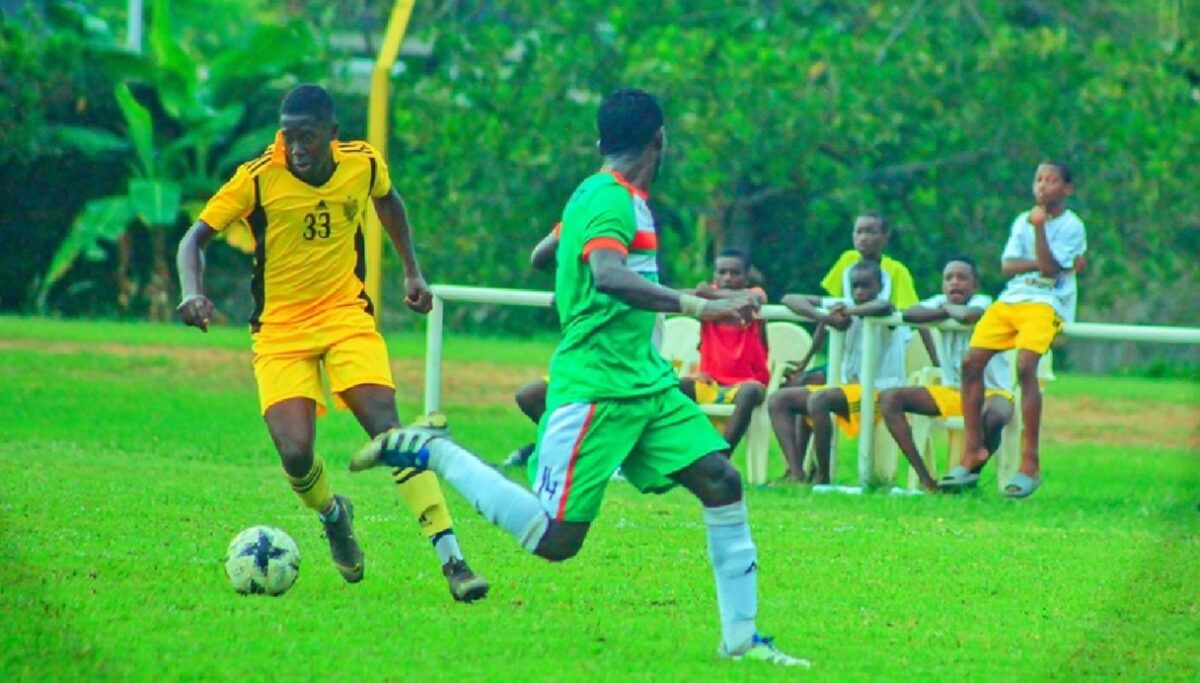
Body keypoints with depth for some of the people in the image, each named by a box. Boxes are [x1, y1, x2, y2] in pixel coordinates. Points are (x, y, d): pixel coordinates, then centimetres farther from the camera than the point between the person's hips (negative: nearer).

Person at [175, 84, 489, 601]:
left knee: (388, 431, -19)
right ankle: (333, 515, 20)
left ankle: (451, 558, -20)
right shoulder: (258, 179, -13)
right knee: (295, 454, -17)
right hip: (279, 331, -1)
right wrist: (192, 293, -27)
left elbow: (387, 202, 20)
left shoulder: (364, 165, -4)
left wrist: (412, 271, 17)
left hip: (346, 316, 1)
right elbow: (196, 237, -8)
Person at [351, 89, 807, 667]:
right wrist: (693, 306, -43)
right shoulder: (611, 200, -15)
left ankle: (740, 638, -2)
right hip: (596, 388, -10)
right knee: (554, 540, -10)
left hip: (645, 381, 10)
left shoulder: (598, 195, 15)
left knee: (721, 482, -4)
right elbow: (608, 275, -36)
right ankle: (431, 453, 5)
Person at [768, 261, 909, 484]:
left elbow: (884, 306, -38)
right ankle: (795, 472, -16)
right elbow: (790, 299, 3)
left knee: (818, 399, -33)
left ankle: (822, 475, -23)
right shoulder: (844, 305, 8)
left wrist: (848, 312, -23)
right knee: (779, 400, -2)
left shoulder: (882, 313, -9)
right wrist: (825, 318, -15)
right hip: (848, 387, 8)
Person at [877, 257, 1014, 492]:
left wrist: (949, 308, -16)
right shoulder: (941, 302, 3)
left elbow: (970, 315, -37)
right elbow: (908, 314, -16)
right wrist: (944, 311, -21)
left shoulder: (982, 302, -12)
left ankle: (971, 473, -11)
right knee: (889, 398, -10)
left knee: (994, 415, -41)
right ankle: (924, 479, -16)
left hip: (991, 391, -6)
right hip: (952, 392, 6)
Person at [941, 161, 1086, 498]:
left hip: (1046, 303, -6)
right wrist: (1045, 263, -10)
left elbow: (1049, 269, -13)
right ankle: (973, 449, 4)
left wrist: (1039, 227, -19)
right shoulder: (1023, 221, 15)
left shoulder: (1072, 227, -1)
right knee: (971, 362, -7)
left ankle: (1030, 465, -23)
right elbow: (1008, 265, 3)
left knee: (1025, 366, -25)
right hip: (1011, 299, 6)